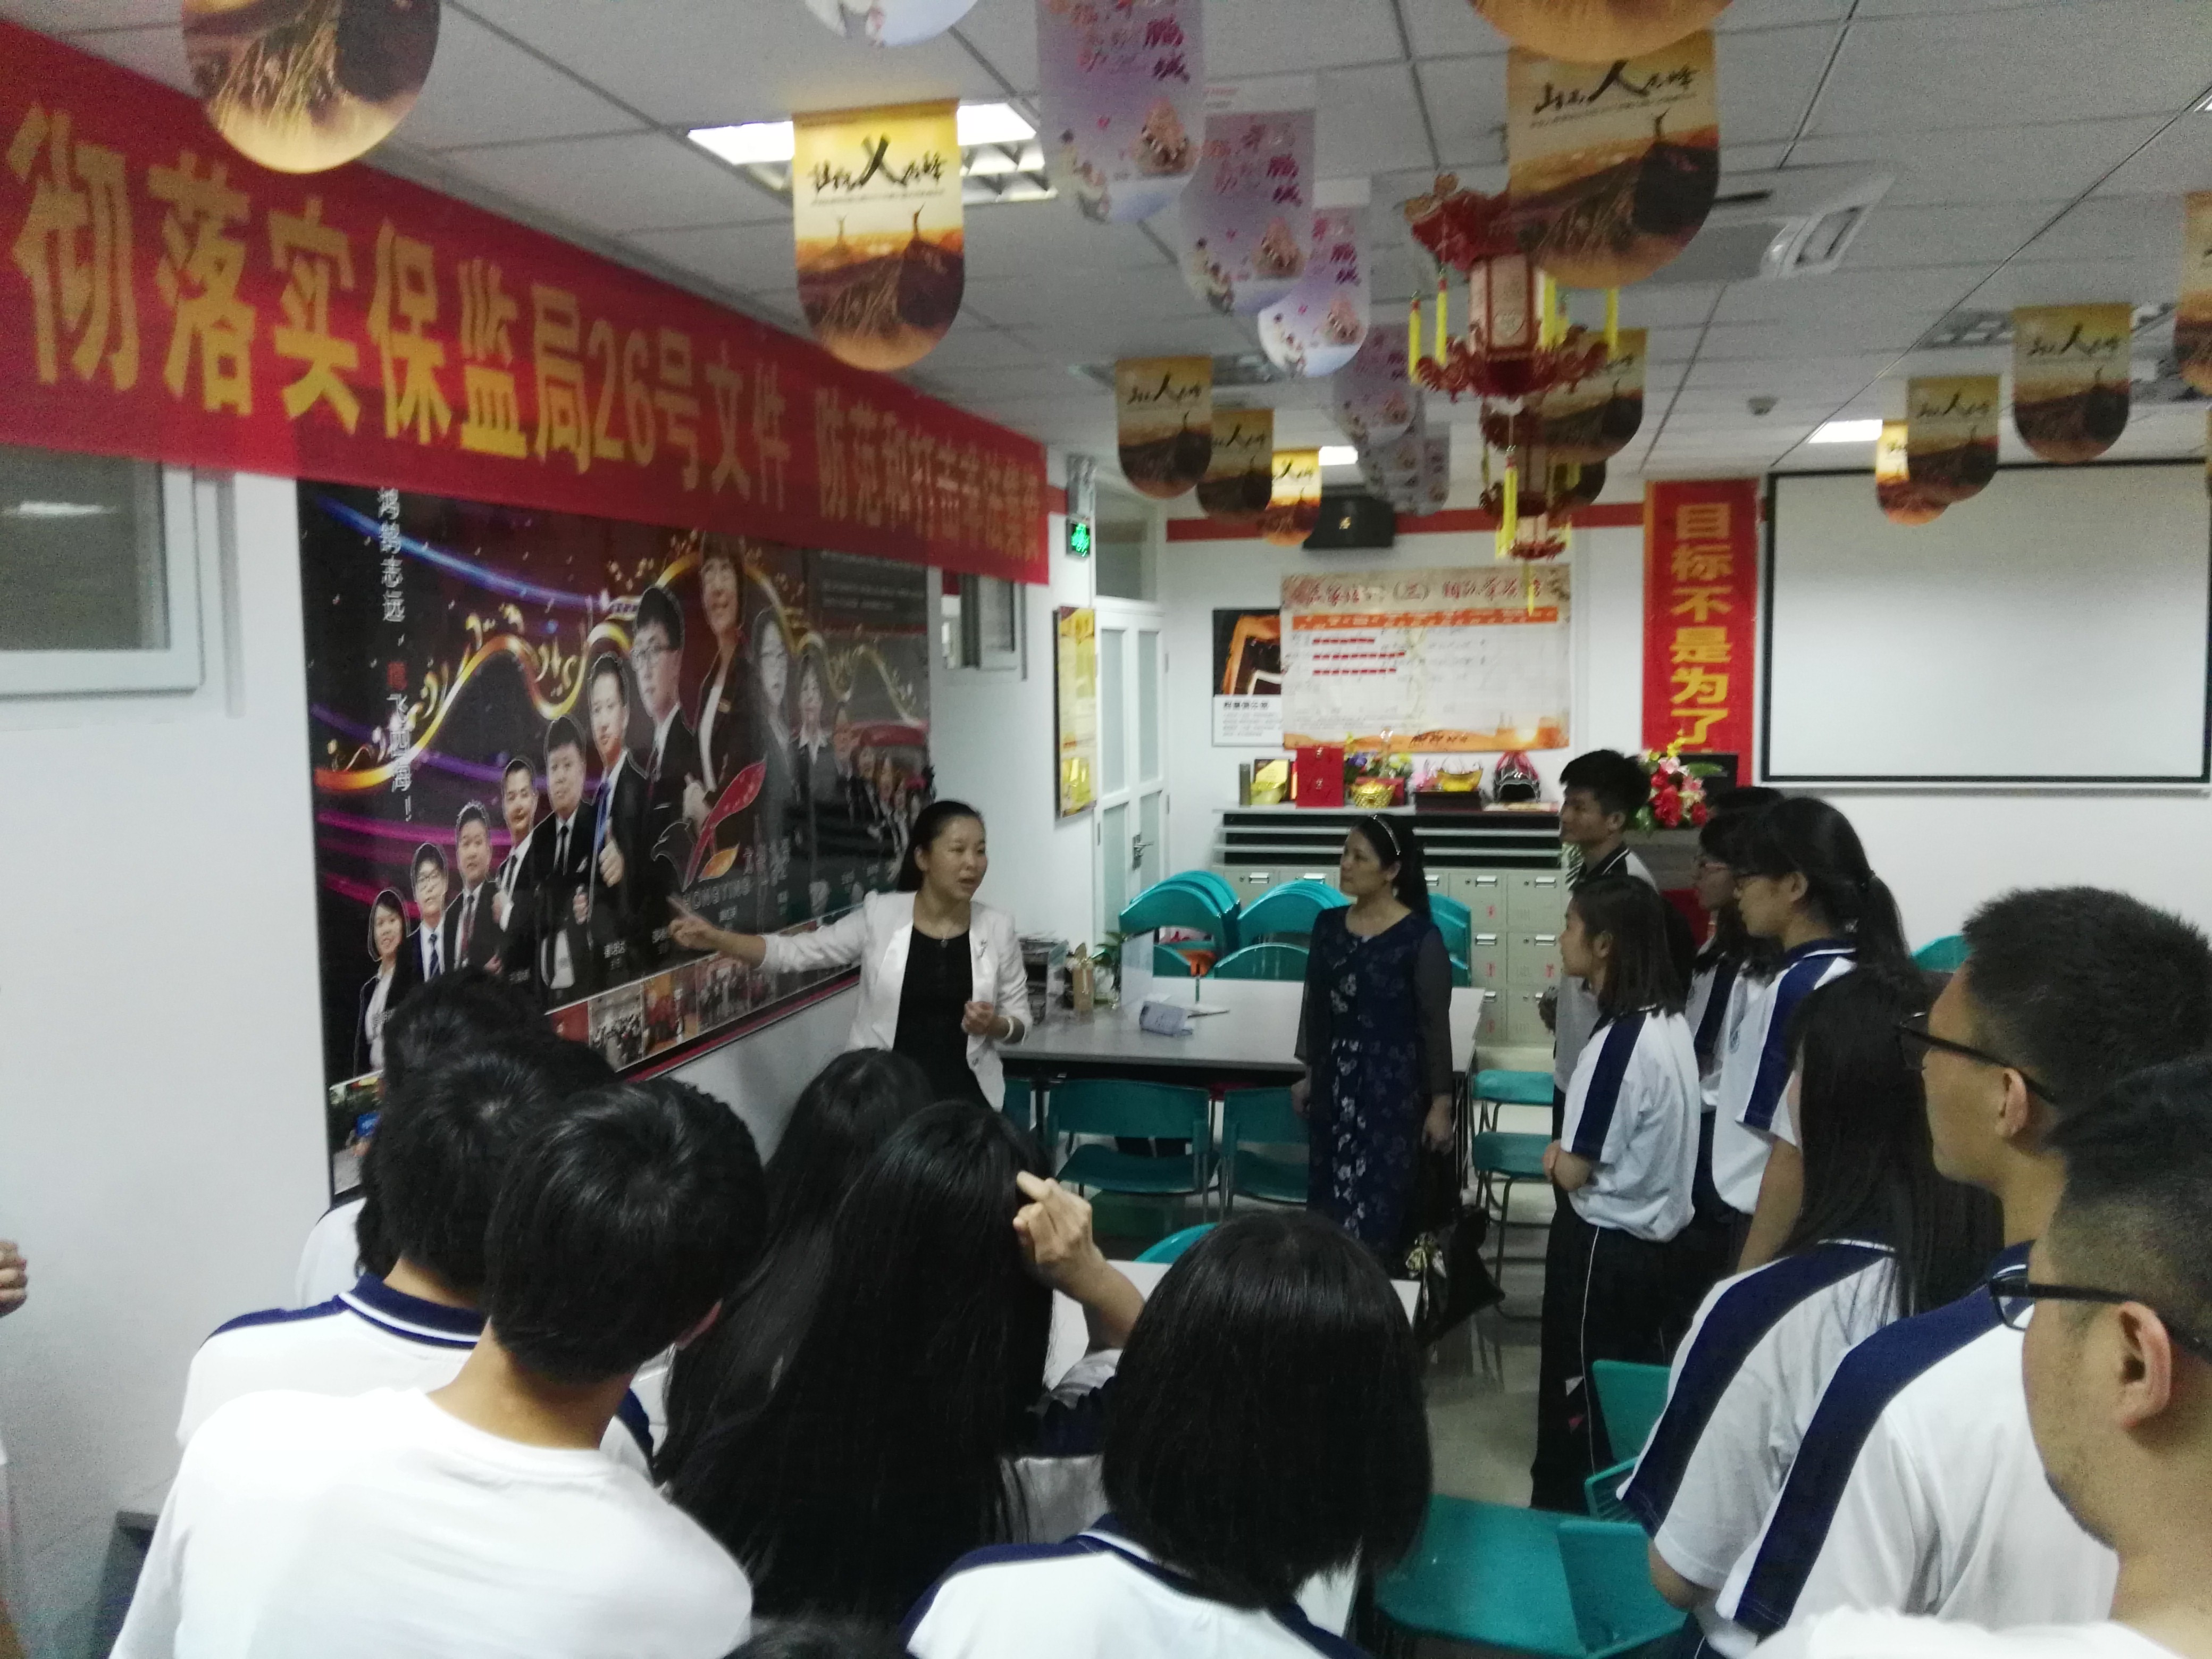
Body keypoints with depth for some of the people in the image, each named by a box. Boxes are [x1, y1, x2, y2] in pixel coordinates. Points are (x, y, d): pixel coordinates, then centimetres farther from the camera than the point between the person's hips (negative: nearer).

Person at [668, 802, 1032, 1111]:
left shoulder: (997, 928, -2)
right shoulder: (880, 915, -5)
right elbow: (795, 953, -3)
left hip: (965, 1096, 1)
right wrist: (715, 938, -14)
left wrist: (994, 1025, -16)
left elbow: (1020, 1019, 6)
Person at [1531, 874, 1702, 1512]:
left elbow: (1573, 1170, -20)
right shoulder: (1671, 1023, 2)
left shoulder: (1619, 1041, -26)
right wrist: (1572, 1152, 1)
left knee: (1583, 1402, 6)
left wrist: (1554, 1156, 0)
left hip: (1602, 1245, -9)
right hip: (1654, 1236, 9)